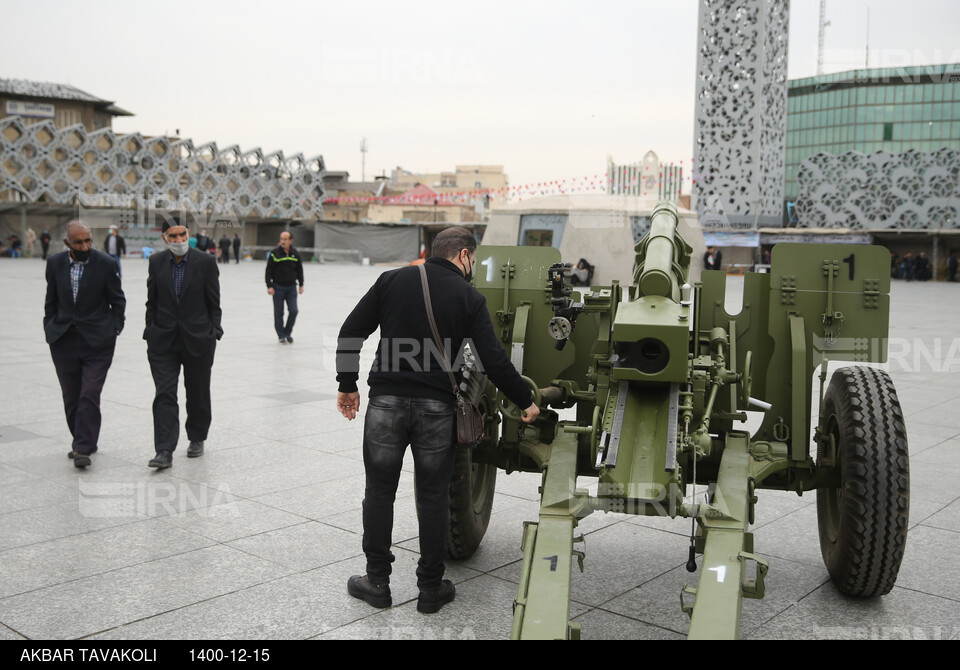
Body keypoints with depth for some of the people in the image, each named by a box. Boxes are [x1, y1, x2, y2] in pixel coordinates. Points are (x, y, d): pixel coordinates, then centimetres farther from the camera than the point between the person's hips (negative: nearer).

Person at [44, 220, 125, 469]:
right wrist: (50, 329, 8)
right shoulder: (55, 263, 2)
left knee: (89, 396, -10)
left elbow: (117, 300, 1)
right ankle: (83, 441, 25)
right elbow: (51, 300, 12)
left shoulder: (106, 263, -7)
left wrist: (114, 329, -3)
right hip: (64, 341, 4)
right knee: (71, 398, 10)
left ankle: (83, 448, -6)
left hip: (97, 342, -4)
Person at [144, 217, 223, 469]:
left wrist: (213, 334, -6)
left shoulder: (206, 262, -6)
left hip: (197, 339, -1)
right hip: (164, 341, 1)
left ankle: (197, 439, 32)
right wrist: (151, 333, 5)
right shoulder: (156, 262, 2)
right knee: (164, 394, -7)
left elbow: (214, 303, -2)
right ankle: (164, 452, -8)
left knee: (198, 394, 12)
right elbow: (152, 302, 9)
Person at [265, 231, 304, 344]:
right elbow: (269, 271, -6)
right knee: (279, 313, 2)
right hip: (278, 287, -2)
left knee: (293, 311, -4)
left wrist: (301, 285, 10)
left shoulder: (295, 254, 2)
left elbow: (299, 270, 12)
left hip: (291, 287, 2)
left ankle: (287, 333, 16)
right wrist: (269, 286, -11)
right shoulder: (275, 253, -8)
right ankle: (281, 336, 14)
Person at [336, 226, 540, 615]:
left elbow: (351, 332, 4)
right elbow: (494, 361, -4)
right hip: (436, 407, -1)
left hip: (387, 400, 1)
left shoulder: (393, 280, 6)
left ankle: (377, 582, 19)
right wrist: (526, 402, 7)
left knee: (379, 491, 12)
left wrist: (347, 385, 12)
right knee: (433, 497, 10)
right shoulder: (469, 298, 0)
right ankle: (431, 588, 19)